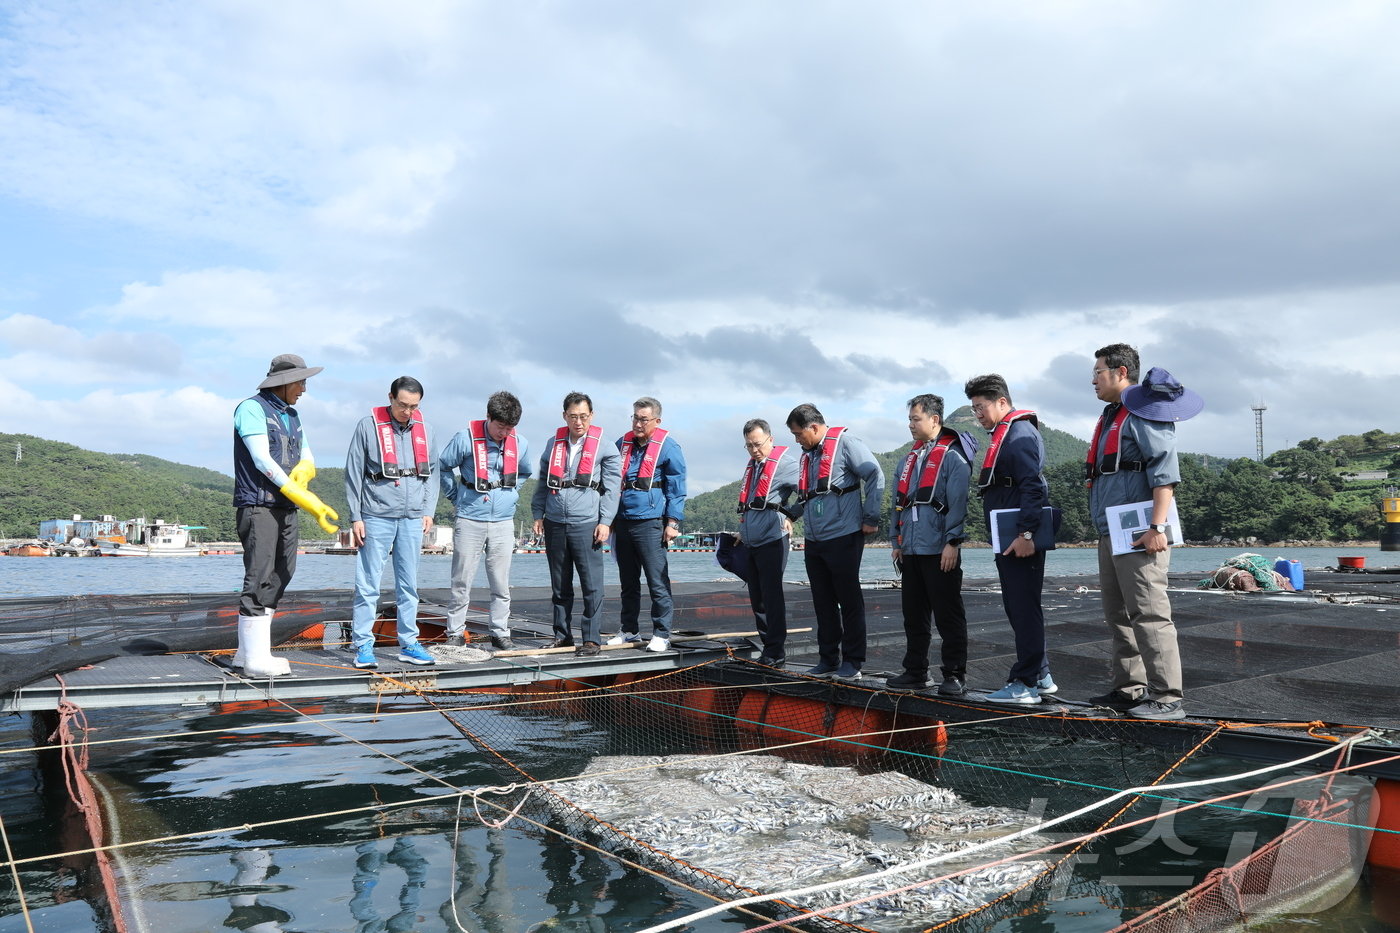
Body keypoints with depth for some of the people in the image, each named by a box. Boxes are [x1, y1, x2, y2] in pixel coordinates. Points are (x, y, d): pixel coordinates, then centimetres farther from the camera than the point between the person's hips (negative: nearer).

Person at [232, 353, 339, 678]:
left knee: (278, 580, 8)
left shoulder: (292, 415, 18)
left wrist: (303, 473, -13)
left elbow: (307, 458, 16)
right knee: (259, 580, -8)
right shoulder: (252, 409, -6)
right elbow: (262, 460, -15)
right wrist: (310, 503, -22)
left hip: (285, 509, 8)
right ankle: (256, 659, -5)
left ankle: (246, 652, 16)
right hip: (257, 507, -8)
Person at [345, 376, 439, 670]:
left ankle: (409, 643, 16)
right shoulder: (368, 426, -2)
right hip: (377, 516, -4)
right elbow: (353, 473, -1)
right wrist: (355, 517, -4)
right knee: (368, 585, -2)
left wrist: (428, 511, 7)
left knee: (409, 585, 9)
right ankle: (363, 646, 6)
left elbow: (432, 472, 16)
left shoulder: (424, 429, 9)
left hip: (412, 519, 4)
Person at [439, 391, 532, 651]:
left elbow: (525, 473, 24)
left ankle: (501, 634, 16)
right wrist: (456, 496, 6)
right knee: (462, 583, 3)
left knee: (501, 584, 6)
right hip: (469, 521, -3)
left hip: (503, 522, 3)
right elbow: (443, 466, 5)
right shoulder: (466, 438, -9)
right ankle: (455, 634, 13)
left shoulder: (519, 444, 3)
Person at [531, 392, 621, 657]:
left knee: (591, 585, -4)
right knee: (559, 585, 10)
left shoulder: (604, 446, 2)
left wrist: (605, 522, -7)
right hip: (555, 524, 4)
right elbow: (543, 482, 20)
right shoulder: (554, 444, 15)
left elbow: (611, 487, 0)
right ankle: (562, 634, 20)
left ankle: (591, 638, 2)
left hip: (586, 525, -4)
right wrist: (538, 514, 11)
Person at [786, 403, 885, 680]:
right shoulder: (808, 455, 17)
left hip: (843, 537, -8)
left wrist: (870, 519, -13)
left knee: (849, 600, 2)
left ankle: (852, 661, 10)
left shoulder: (845, 443, -8)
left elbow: (875, 476, -14)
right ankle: (828, 658, 20)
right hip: (814, 541, 8)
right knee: (823, 603, 11)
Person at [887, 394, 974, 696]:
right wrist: (896, 541, 15)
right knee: (913, 614, 12)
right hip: (911, 550, 8)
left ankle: (954, 676, 5)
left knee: (948, 615, -2)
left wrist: (952, 542, -18)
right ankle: (915, 671, 21)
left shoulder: (953, 456, -6)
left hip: (940, 551, -8)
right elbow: (898, 502, 20)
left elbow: (958, 502, -14)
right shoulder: (910, 458, 18)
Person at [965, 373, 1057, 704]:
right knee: (1018, 608, 14)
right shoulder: (1002, 434, 21)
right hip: (1008, 539, 11)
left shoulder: (1021, 433, -11)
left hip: (1021, 541, -11)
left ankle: (1025, 683, -1)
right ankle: (1040, 676, 24)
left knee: (1024, 609, -6)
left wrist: (1025, 534, -25)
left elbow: (1032, 486, -20)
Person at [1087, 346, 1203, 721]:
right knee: (1119, 616, 14)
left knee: (1149, 615, -10)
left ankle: (1167, 698, -6)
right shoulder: (1111, 416, 22)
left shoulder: (1143, 413, -8)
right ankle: (1128, 689, 22)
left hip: (1138, 535, -10)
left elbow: (1165, 472, -17)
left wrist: (1157, 526, -23)